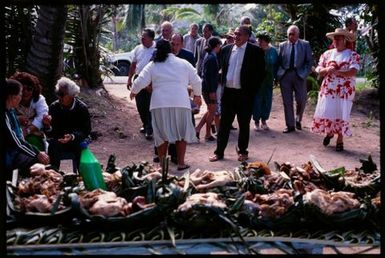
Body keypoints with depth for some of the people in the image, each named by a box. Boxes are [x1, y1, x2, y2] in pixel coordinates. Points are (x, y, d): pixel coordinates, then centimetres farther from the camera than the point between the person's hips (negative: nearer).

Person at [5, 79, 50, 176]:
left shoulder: (11, 110, 7)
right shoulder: (6, 115, -22)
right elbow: (16, 142, -22)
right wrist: (37, 154, -16)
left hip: (16, 151, 9)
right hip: (9, 157, -9)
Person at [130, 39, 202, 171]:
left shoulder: (152, 65, 7)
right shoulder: (184, 63, 10)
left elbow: (141, 81, 1)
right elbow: (196, 81, 13)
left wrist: (133, 91, 21)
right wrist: (197, 95, 29)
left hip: (160, 104, 0)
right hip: (181, 103, 0)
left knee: (162, 135, 11)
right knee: (182, 133, 12)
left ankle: (162, 164, 14)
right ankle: (181, 163, 12)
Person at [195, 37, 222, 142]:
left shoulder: (209, 55, 12)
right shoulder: (212, 57, -17)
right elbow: (209, 75, -22)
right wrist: (212, 91, -22)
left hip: (207, 87, 10)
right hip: (209, 88, -10)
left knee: (211, 110, 17)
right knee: (212, 111, 2)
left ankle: (197, 129, 16)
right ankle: (208, 135, 12)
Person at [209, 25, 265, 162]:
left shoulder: (255, 51, -5)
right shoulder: (226, 49, 7)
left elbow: (260, 72, -3)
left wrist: (253, 90, -6)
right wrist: (222, 84, 8)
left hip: (245, 94, -3)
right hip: (228, 92, 3)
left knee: (244, 124, 8)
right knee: (224, 123, 7)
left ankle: (242, 151, 22)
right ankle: (219, 151, 14)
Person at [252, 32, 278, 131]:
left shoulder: (273, 51, 1)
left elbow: (276, 65, 8)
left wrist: (274, 76, 1)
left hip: (268, 81, 3)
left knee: (267, 101, 8)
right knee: (257, 101, 0)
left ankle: (264, 121, 21)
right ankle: (256, 122, 12)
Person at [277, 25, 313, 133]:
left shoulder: (305, 44, 5)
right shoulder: (282, 45, 10)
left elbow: (309, 61, 3)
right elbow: (278, 61, 9)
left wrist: (305, 74, -9)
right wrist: (279, 74, -3)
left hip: (299, 75, -1)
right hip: (285, 75, 1)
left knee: (301, 100, -3)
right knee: (287, 101, 3)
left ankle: (298, 120, 24)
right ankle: (290, 125, 12)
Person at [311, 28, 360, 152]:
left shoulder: (353, 55, -2)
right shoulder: (327, 54, 10)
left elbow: (353, 72, -16)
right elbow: (318, 70, 6)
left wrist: (337, 72, -27)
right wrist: (327, 69, -15)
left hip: (344, 91, -3)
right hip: (328, 89, 3)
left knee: (341, 114, -1)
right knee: (326, 112, 3)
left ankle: (340, 140, 12)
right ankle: (329, 133, 30)